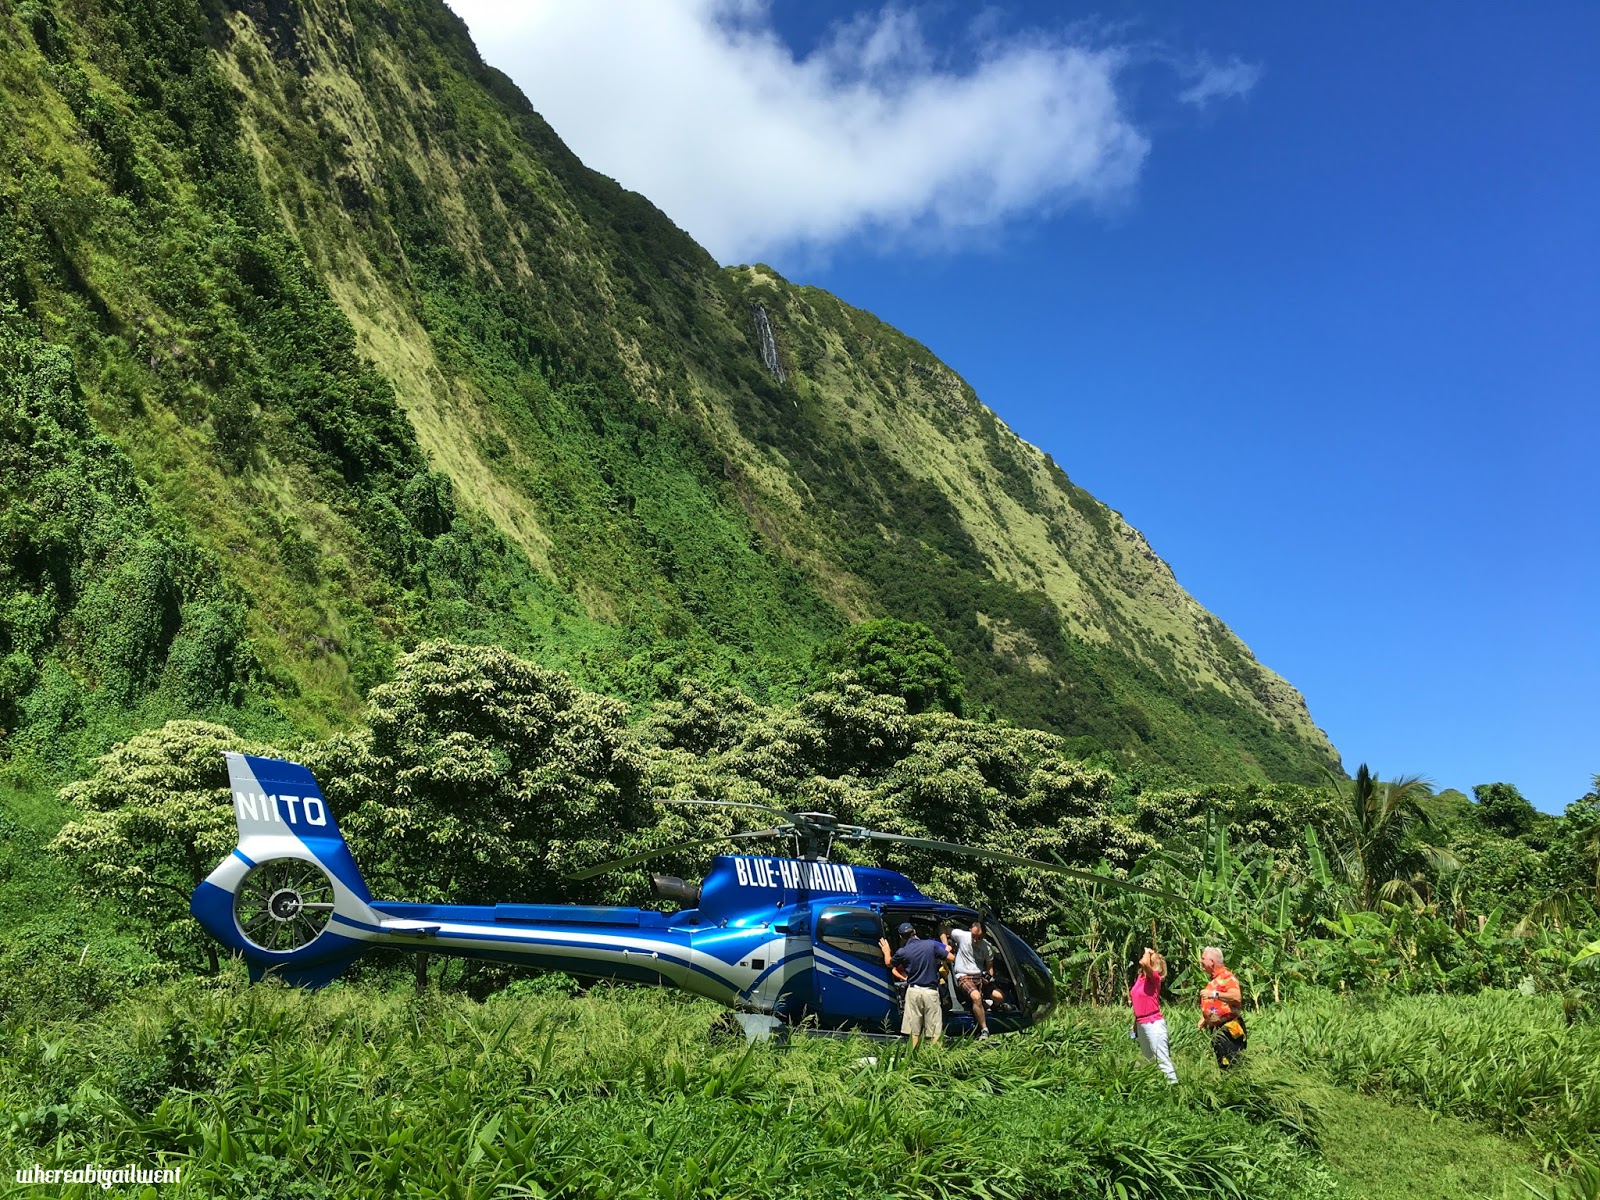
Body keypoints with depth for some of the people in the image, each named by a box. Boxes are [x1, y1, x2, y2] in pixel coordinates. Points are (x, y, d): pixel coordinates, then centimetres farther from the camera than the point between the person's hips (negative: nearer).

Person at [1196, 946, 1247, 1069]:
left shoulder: (1226, 976, -12)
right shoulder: (1212, 979, 16)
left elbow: (1237, 997, -28)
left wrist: (1214, 994, -32)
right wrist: (1204, 1019, 14)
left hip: (1229, 1029, -9)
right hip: (1216, 1030, 9)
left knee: (1233, 1065, -9)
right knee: (1222, 1065, 12)